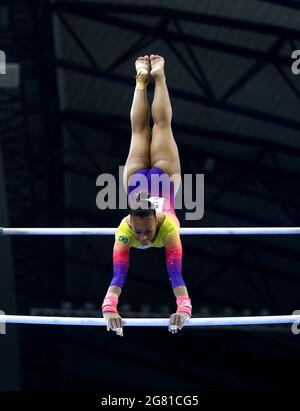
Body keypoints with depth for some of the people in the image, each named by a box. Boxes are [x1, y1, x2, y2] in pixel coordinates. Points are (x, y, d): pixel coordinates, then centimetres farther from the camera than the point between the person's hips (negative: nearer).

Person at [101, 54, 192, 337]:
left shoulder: (168, 226, -42)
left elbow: (176, 274, -46)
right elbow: (118, 275, -45)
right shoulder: (125, 229, -40)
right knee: (139, 129, 25)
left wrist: (184, 309, -59)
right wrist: (109, 308, -60)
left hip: (163, 176, -1)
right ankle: (143, 79, 48)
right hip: (138, 179, 1)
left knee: (161, 124, 23)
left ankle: (158, 77, 44)